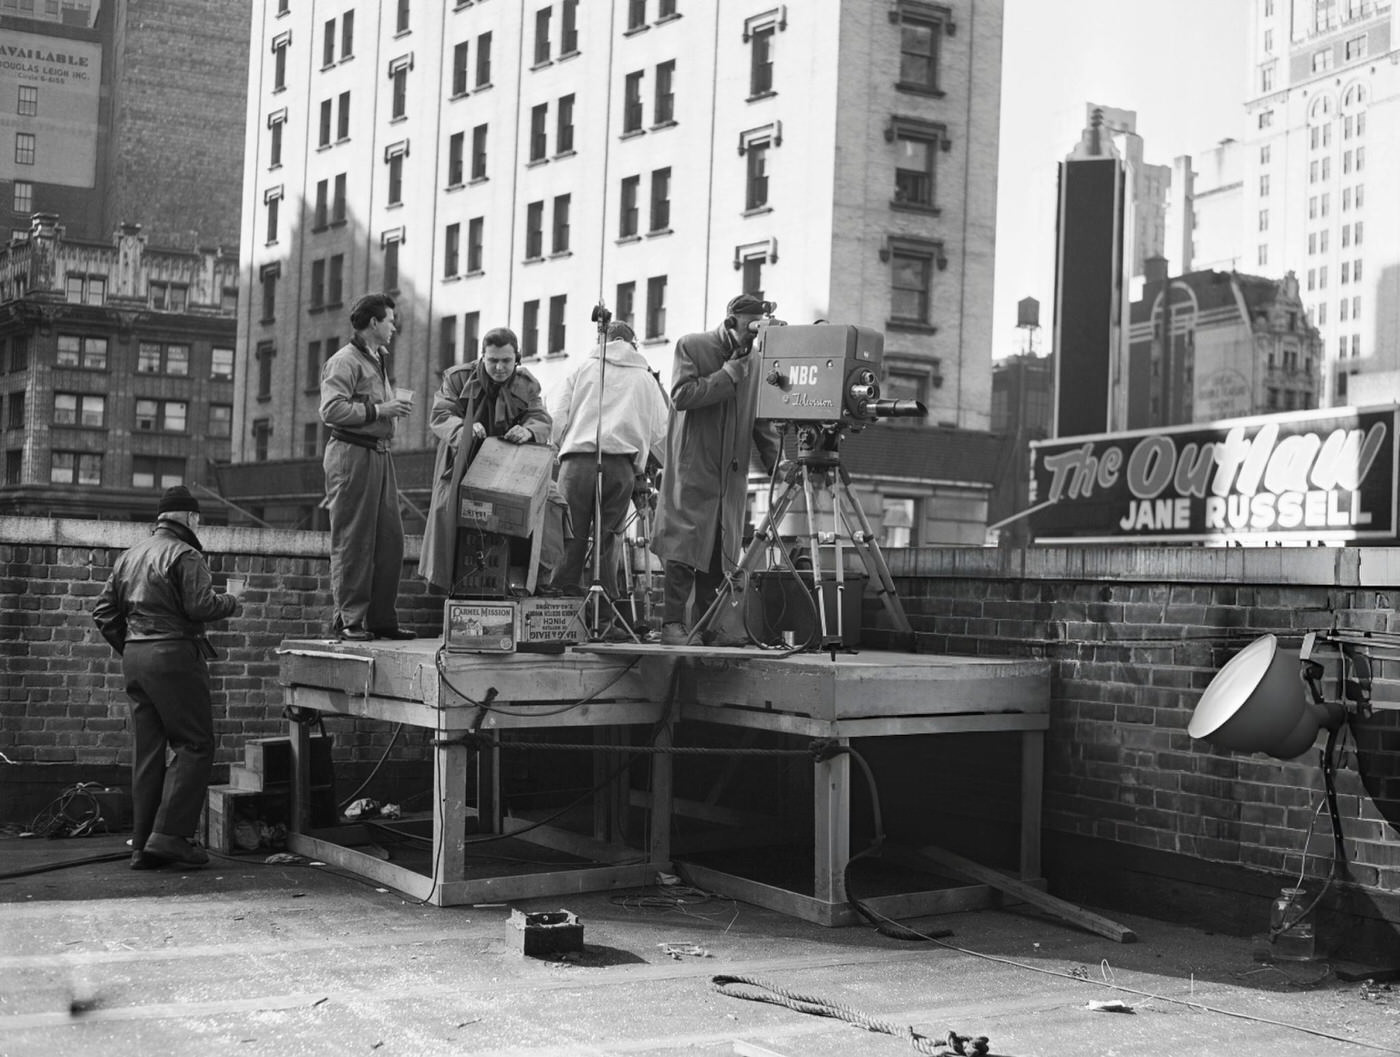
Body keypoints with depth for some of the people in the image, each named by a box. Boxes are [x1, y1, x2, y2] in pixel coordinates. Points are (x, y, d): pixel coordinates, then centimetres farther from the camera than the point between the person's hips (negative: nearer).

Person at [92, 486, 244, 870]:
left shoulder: (130, 556, 17)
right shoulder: (185, 555, -7)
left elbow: (104, 612, 17)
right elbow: (200, 605, -18)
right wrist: (232, 604, 0)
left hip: (135, 658, 8)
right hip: (174, 655, -8)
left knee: (148, 751, 10)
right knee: (195, 745, -3)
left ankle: (143, 845, 11)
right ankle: (170, 834, -11)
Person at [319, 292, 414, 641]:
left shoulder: (377, 361, 22)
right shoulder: (345, 361, -9)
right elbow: (331, 410, -19)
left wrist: (393, 408, 9)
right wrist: (378, 409, -17)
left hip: (380, 454, 9)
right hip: (352, 453, -9)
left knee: (390, 539, 7)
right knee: (353, 541, -5)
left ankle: (382, 618, 13)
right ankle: (349, 619, 0)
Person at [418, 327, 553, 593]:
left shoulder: (527, 385, 4)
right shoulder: (458, 378, -1)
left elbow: (542, 422, -6)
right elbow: (440, 415, -9)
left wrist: (528, 431, -31)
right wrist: (463, 428, -31)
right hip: (460, 464, -1)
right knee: (447, 509, -17)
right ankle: (440, 578, -6)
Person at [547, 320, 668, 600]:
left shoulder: (584, 368, 16)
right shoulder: (645, 379, 20)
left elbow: (556, 418, 8)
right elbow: (661, 434, 16)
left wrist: (563, 446, 23)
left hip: (577, 461, -1)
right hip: (622, 464, 1)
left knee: (572, 535, -1)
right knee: (608, 538, 2)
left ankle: (562, 594, -8)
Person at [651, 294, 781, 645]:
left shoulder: (754, 361, 13)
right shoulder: (691, 347, 0)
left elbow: (762, 423, 14)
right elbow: (682, 396, -14)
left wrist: (778, 465, 2)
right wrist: (730, 372, -13)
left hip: (731, 473, 5)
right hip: (691, 470, -4)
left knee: (721, 551, 2)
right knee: (684, 548, -9)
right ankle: (673, 623, -6)